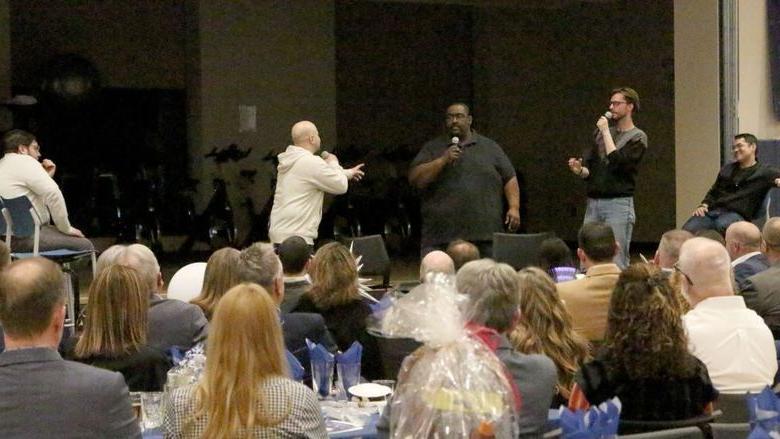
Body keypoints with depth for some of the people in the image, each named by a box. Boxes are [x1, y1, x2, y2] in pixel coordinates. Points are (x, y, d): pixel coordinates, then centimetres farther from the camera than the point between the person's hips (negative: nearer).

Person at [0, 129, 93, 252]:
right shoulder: (24, 161, -10)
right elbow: (53, 194, -21)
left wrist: (46, 176, 13)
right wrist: (66, 228, -11)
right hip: (26, 238, -10)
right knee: (84, 245, -7)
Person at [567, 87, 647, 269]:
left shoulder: (637, 137, 0)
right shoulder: (600, 133, 17)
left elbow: (618, 163, -15)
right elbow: (589, 169, 13)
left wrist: (606, 132, -9)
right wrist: (580, 170, -11)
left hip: (618, 204, -5)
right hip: (593, 202, 5)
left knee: (617, 261, -7)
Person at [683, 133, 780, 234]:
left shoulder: (764, 172, 11)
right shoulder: (727, 169, 29)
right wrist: (703, 205, 11)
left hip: (736, 214, -5)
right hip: (712, 211, 5)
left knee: (721, 226, -41)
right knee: (688, 230, -26)